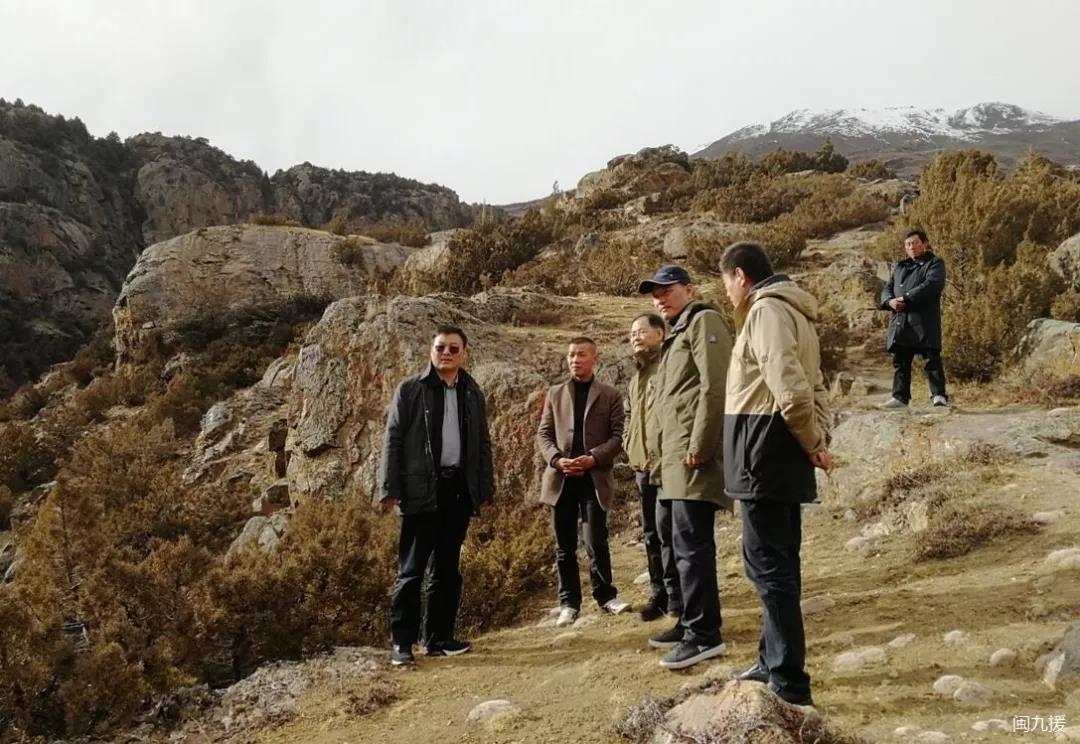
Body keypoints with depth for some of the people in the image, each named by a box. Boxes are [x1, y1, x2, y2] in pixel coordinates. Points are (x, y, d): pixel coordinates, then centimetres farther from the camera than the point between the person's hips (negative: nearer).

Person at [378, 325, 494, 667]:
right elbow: (393, 440, -3)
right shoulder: (410, 390, 0)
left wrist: (486, 488, 8)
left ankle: (439, 638, 20)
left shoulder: (473, 393, 11)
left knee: (447, 569, 11)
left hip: (459, 489, 4)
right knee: (411, 569, -1)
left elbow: (483, 444, 14)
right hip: (421, 490, -4)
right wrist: (390, 489, -9)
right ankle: (402, 643, 8)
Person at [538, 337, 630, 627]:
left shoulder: (610, 395, 6)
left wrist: (594, 457, -15)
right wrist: (557, 459, -9)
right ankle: (569, 602, 16)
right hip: (561, 478, 3)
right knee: (564, 546, 7)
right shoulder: (555, 394, 13)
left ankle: (605, 595, 13)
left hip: (595, 477, -2)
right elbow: (543, 433, 9)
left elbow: (618, 435, 0)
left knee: (596, 542, -5)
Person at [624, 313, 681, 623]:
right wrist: (630, 446, 13)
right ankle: (659, 594, 20)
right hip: (642, 466, 8)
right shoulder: (636, 375, 22)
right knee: (651, 533, 12)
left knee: (671, 530, -4)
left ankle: (678, 593, 6)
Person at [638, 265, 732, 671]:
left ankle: (705, 634, -3)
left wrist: (699, 447, -21)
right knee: (671, 536, 16)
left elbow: (714, 388, -16)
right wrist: (659, 451, 20)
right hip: (672, 460, 11)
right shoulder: (676, 334, 26)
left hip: (693, 457, -11)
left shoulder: (703, 321, -4)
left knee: (691, 544, -10)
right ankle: (691, 622, 27)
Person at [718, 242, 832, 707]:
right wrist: (818, 438, 9)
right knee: (779, 560, 15)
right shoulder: (791, 310, 21)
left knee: (767, 562, -8)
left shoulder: (767, 309, -11)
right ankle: (774, 661, 25)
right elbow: (813, 386, 20)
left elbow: (789, 386, -22)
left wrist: (813, 442, -10)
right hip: (783, 452, 10)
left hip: (765, 446, -10)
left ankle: (790, 682, -5)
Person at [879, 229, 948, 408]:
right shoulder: (900, 267, 25)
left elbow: (931, 285, -13)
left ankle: (939, 395, -6)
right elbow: (887, 289, 17)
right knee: (900, 361, 6)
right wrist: (890, 301, -7)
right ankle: (900, 397, 10)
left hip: (924, 321, -6)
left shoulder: (935, 263, 5)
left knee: (932, 359, -8)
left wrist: (905, 298, -18)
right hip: (900, 321, 6)